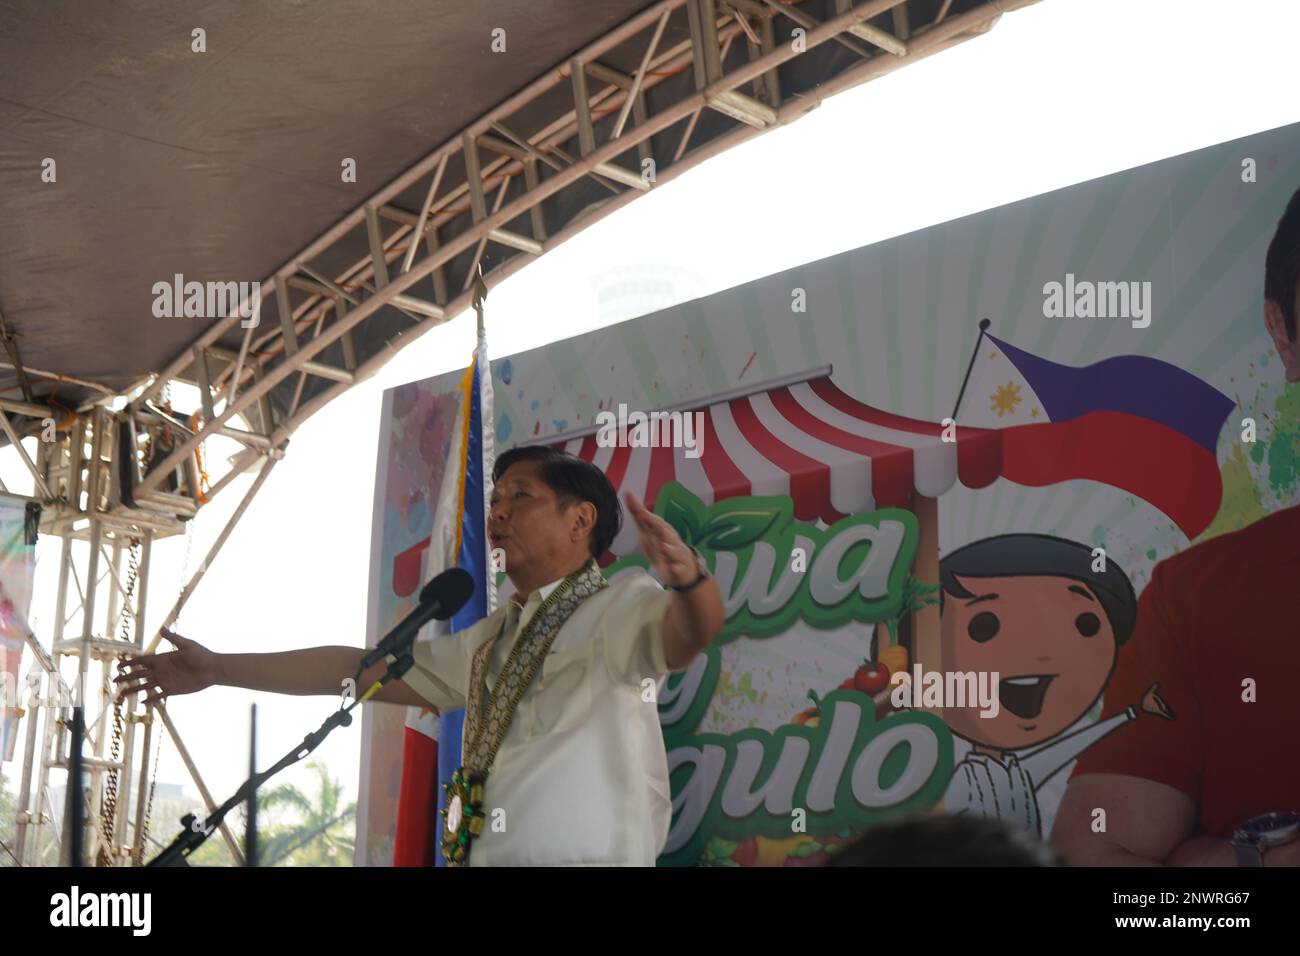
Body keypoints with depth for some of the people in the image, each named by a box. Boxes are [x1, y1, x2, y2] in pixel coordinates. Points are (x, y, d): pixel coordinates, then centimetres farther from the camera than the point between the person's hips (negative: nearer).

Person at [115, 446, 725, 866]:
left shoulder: (618, 608, -4)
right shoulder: (489, 642, 20)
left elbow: (689, 633, -24)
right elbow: (361, 669, 22)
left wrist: (687, 575, -47)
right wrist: (219, 670, 21)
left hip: (583, 855, -7)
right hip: (481, 854, 7)